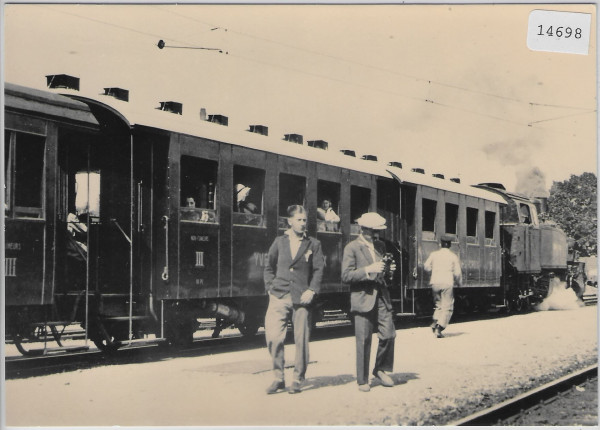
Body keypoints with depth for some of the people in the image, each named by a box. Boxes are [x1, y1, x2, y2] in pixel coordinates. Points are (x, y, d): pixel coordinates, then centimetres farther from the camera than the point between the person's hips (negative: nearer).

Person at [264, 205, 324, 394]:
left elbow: (318, 270, 4)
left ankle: (298, 379, 13)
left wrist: (312, 290, -8)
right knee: (273, 337, -10)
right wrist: (270, 287, 5)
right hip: (279, 296, 1)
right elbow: (269, 267, 18)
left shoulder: (313, 245, 8)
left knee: (301, 340, 1)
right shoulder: (279, 242, 12)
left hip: (302, 298, -1)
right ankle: (278, 377, 3)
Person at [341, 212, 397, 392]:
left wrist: (388, 269, 4)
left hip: (381, 297, 5)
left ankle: (381, 369, 18)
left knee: (388, 334, -3)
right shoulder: (352, 248, -4)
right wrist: (368, 270, -20)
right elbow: (346, 276, -11)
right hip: (363, 298, -5)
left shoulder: (380, 246, 15)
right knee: (363, 341, -1)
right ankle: (362, 380, 10)